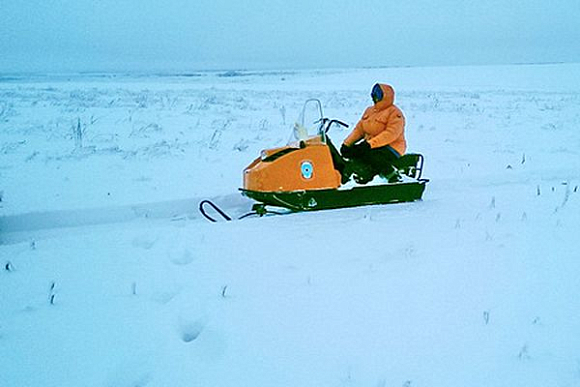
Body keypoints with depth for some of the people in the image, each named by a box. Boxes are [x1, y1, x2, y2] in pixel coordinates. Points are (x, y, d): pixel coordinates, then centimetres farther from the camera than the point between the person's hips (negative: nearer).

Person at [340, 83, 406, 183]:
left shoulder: (394, 113, -9)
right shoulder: (369, 110, 16)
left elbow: (391, 133, -23)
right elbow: (359, 129, 15)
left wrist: (370, 143, -31)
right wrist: (347, 143, 1)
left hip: (391, 148, -8)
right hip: (369, 146, 8)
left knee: (371, 155, -35)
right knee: (350, 152, -11)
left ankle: (392, 175, -20)